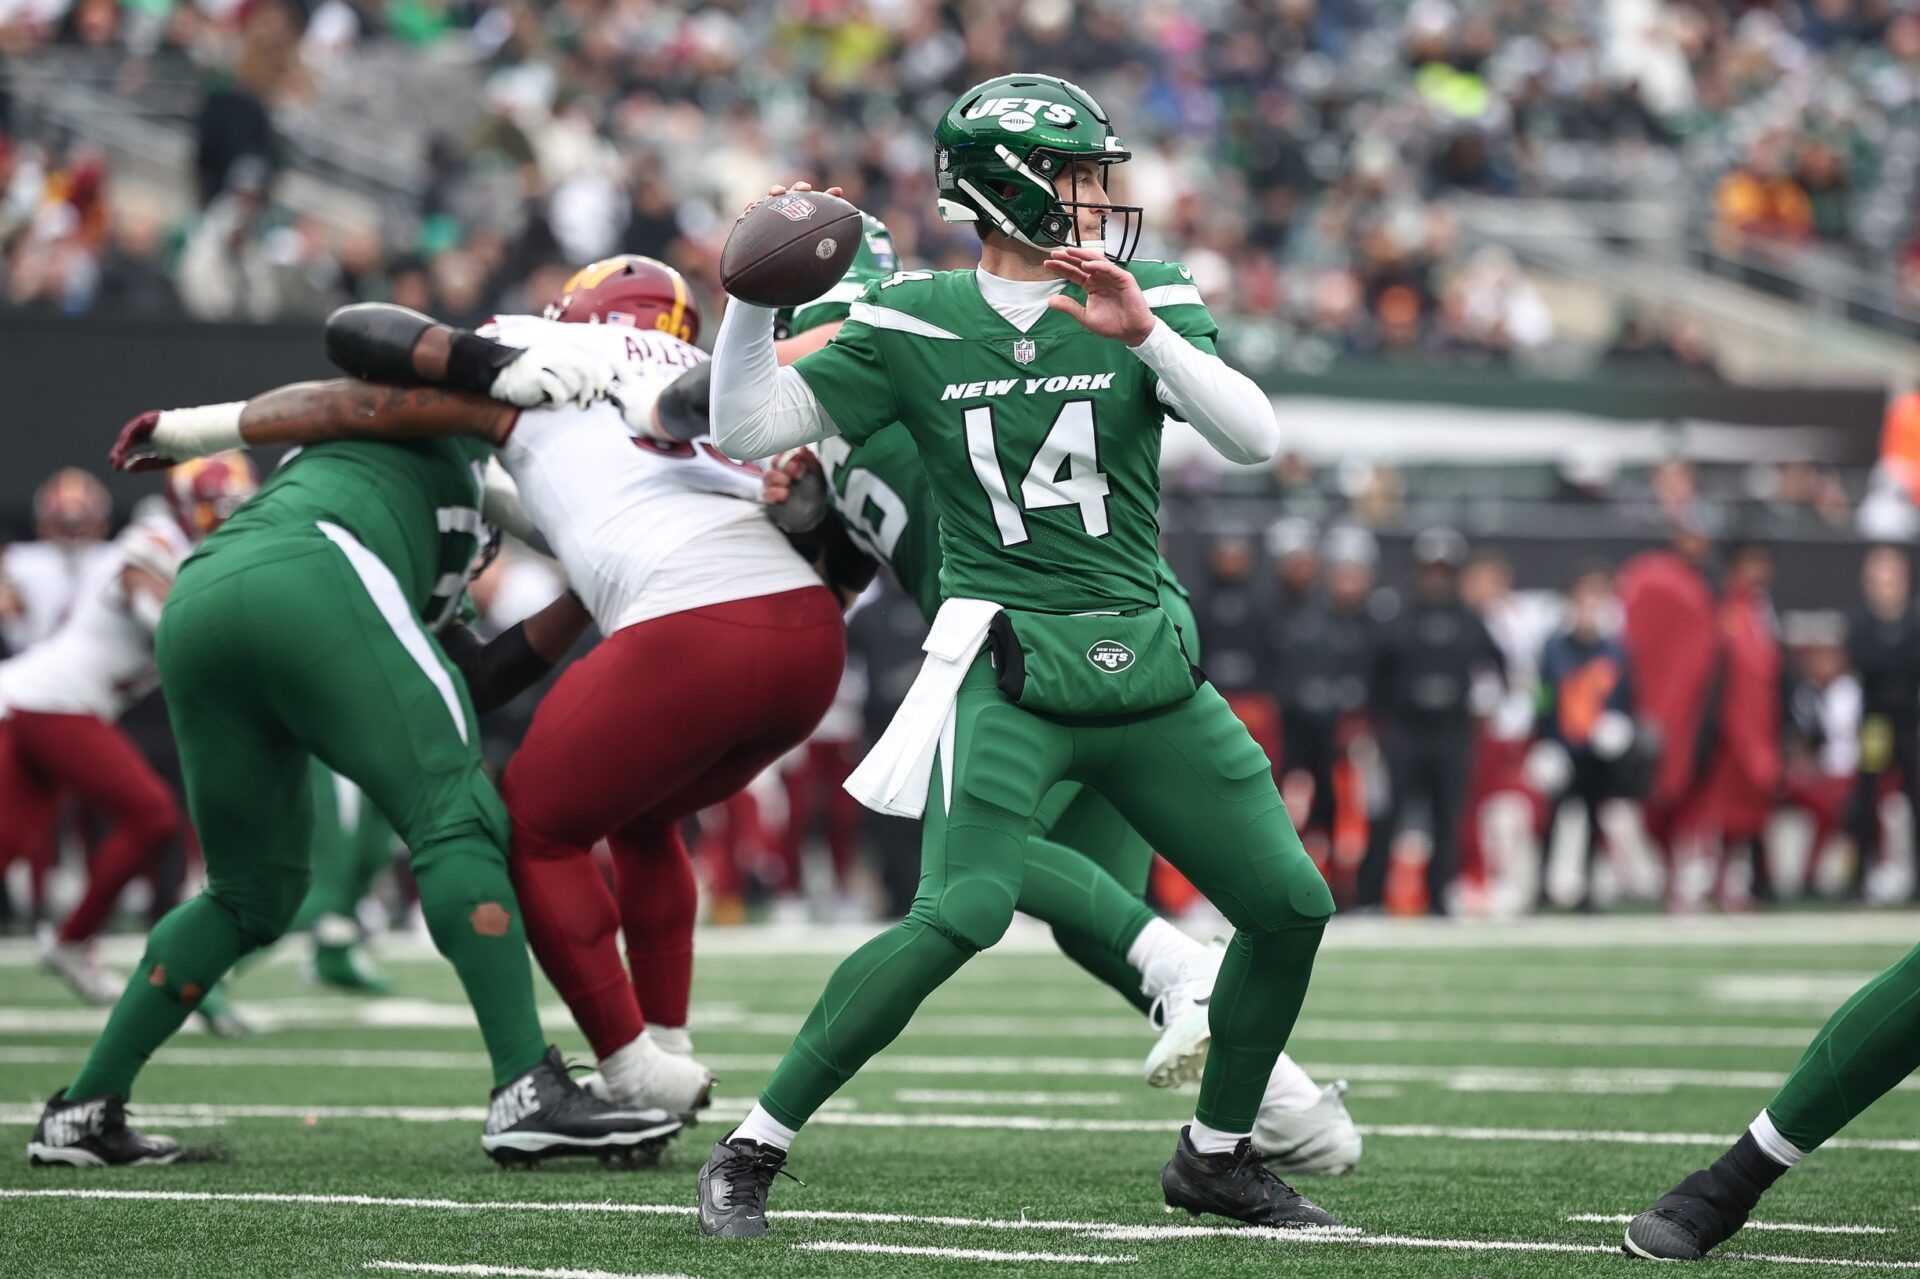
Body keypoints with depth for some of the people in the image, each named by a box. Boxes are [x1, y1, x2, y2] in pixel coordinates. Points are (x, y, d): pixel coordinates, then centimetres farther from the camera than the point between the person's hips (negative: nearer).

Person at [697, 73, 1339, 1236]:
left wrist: (1145, 335, -23)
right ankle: (754, 1148, -13)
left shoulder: (1147, 302, 4)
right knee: (965, 912, -24)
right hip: (1008, 666, -4)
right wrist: (758, 296, -15)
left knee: (1290, 905, 2)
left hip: (1145, 664, 4)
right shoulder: (912, 325, 1)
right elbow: (748, 428, -1)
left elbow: (1255, 439, -10)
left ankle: (1217, 1153, 24)